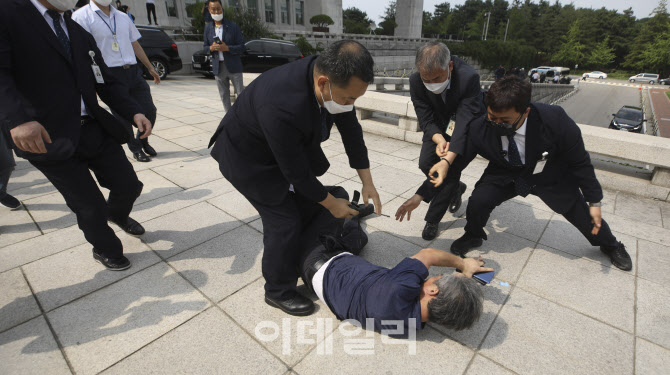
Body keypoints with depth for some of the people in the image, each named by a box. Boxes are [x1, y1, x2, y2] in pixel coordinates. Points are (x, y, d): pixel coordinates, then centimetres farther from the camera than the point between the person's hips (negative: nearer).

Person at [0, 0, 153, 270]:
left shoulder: (79, 33, 15)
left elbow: (106, 83, 11)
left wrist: (134, 112, -6)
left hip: (95, 129, 5)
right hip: (49, 137, -5)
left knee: (129, 185, 9)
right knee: (90, 206, 4)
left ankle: (117, 215, 44)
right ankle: (106, 250, 31)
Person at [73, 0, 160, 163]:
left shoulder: (123, 17, 17)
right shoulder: (81, 17, -2)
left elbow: (135, 44, 24)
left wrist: (150, 68, 22)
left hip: (133, 71, 5)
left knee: (149, 110, 2)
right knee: (122, 117, 1)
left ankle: (143, 141, 26)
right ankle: (136, 149, 18)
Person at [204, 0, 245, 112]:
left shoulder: (233, 26, -1)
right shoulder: (208, 27, 10)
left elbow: (241, 47, -4)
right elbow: (205, 47, 15)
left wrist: (227, 48, -19)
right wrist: (211, 48, -8)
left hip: (233, 66, -3)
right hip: (218, 67, 4)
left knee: (241, 93, -2)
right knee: (224, 95, 8)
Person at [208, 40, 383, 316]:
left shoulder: (331, 78, -20)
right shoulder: (282, 107, -42)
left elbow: (351, 130, -7)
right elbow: (297, 173, -29)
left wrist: (367, 182, -4)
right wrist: (331, 203, -14)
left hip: (289, 146, 7)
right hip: (248, 156, -7)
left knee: (309, 205, 11)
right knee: (284, 221, -6)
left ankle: (306, 259, 38)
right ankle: (278, 291, 19)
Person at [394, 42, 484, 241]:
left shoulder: (469, 78, -37)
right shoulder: (416, 81, -27)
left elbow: (465, 124, -41)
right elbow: (426, 120, -22)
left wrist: (447, 161, -52)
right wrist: (440, 140, -43)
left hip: (467, 120, -3)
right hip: (439, 122, 4)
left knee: (453, 165, -14)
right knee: (425, 163, -3)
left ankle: (433, 219, 2)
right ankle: (455, 188, 28)